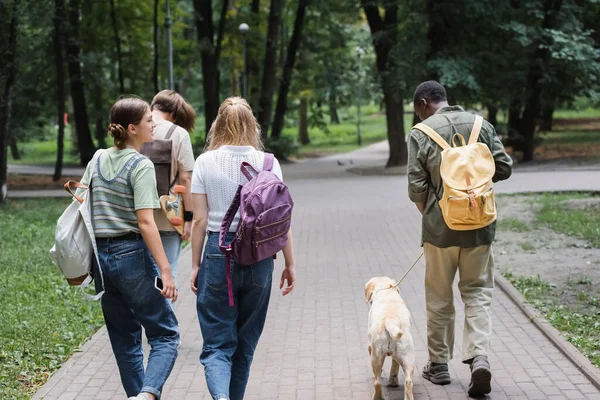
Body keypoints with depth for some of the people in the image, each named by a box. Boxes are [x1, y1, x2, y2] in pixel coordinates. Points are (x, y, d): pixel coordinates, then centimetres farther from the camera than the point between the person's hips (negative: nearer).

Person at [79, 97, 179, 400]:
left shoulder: (97, 160, 8)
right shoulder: (141, 166, -12)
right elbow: (145, 222, -18)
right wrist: (165, 270, -19)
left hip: (100, 257, 7)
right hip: (133, 256, -7)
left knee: (124, 340, 16)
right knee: (165, 333, 1)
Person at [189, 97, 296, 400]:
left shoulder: (205, 162, -3)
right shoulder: (267, 162, -1)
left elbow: (200, 220, -2)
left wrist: (196, 265, 7)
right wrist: (290, 264, 7)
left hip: (218, 253, -1)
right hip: (258, 257, 1)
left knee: (217, 344, 2)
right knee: (245, 343, 18)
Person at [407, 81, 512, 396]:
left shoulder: (420, 133, -9)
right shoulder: (481, 125, 2)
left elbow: (416, 187, -10)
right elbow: (504, 168, 3)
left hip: (440, 227, -2)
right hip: (480, 226, 2)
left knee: (439, 298, 11)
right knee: (478, 292, 10)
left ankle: (439, 364, 20)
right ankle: (479, 356, -8)